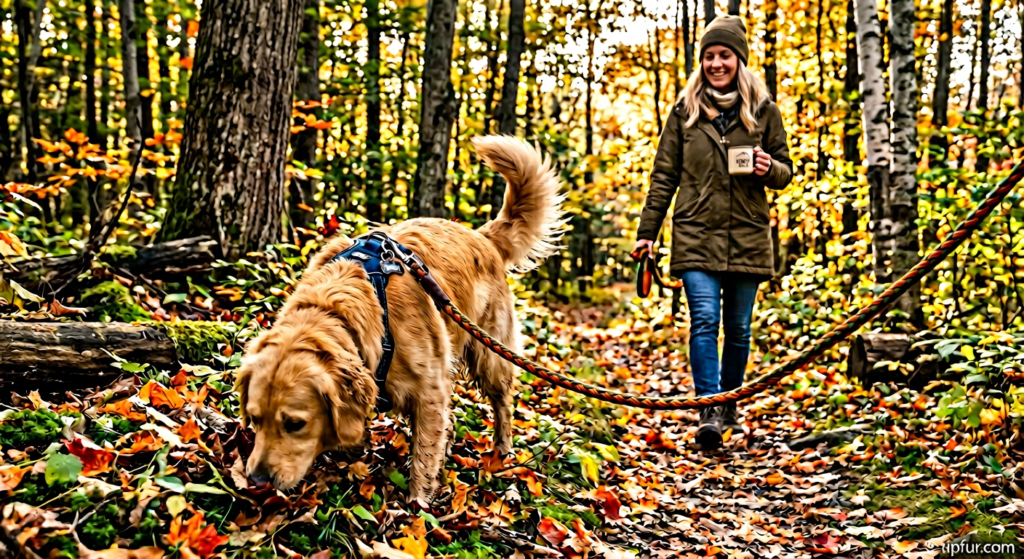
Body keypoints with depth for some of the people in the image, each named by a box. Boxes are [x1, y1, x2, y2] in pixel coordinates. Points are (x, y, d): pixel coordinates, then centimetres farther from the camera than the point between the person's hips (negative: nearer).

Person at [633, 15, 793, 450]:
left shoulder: (763, 110, 7)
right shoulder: (685, 110, 7)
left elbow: (786, 170, 12)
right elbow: (664, 174, 8)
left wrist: (769, 169, -12)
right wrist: (647, 231, 4)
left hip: (747, 236, 1)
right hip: (696, 235, -1)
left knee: (739, 327, 8)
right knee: (705, 319, -14)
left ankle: (729, 403, 27)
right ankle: (709, 412, -14)